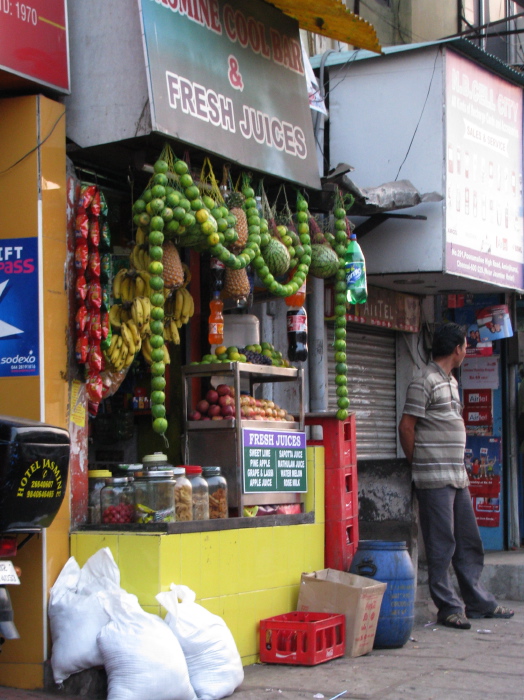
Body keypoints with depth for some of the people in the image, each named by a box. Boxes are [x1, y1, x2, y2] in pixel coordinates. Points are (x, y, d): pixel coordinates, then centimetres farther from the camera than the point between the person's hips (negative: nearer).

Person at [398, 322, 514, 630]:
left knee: (469, 543, 13)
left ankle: (479, 602, 21)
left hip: (457, 475, 9)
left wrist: (460, 467, 15)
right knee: (442, 546, -3)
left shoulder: (451, 382, 18)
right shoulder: (425, 382, -11)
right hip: (436, 478, -9)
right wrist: (420, 464, -3)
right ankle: (449, 607, 3)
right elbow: (406, 426, -12)